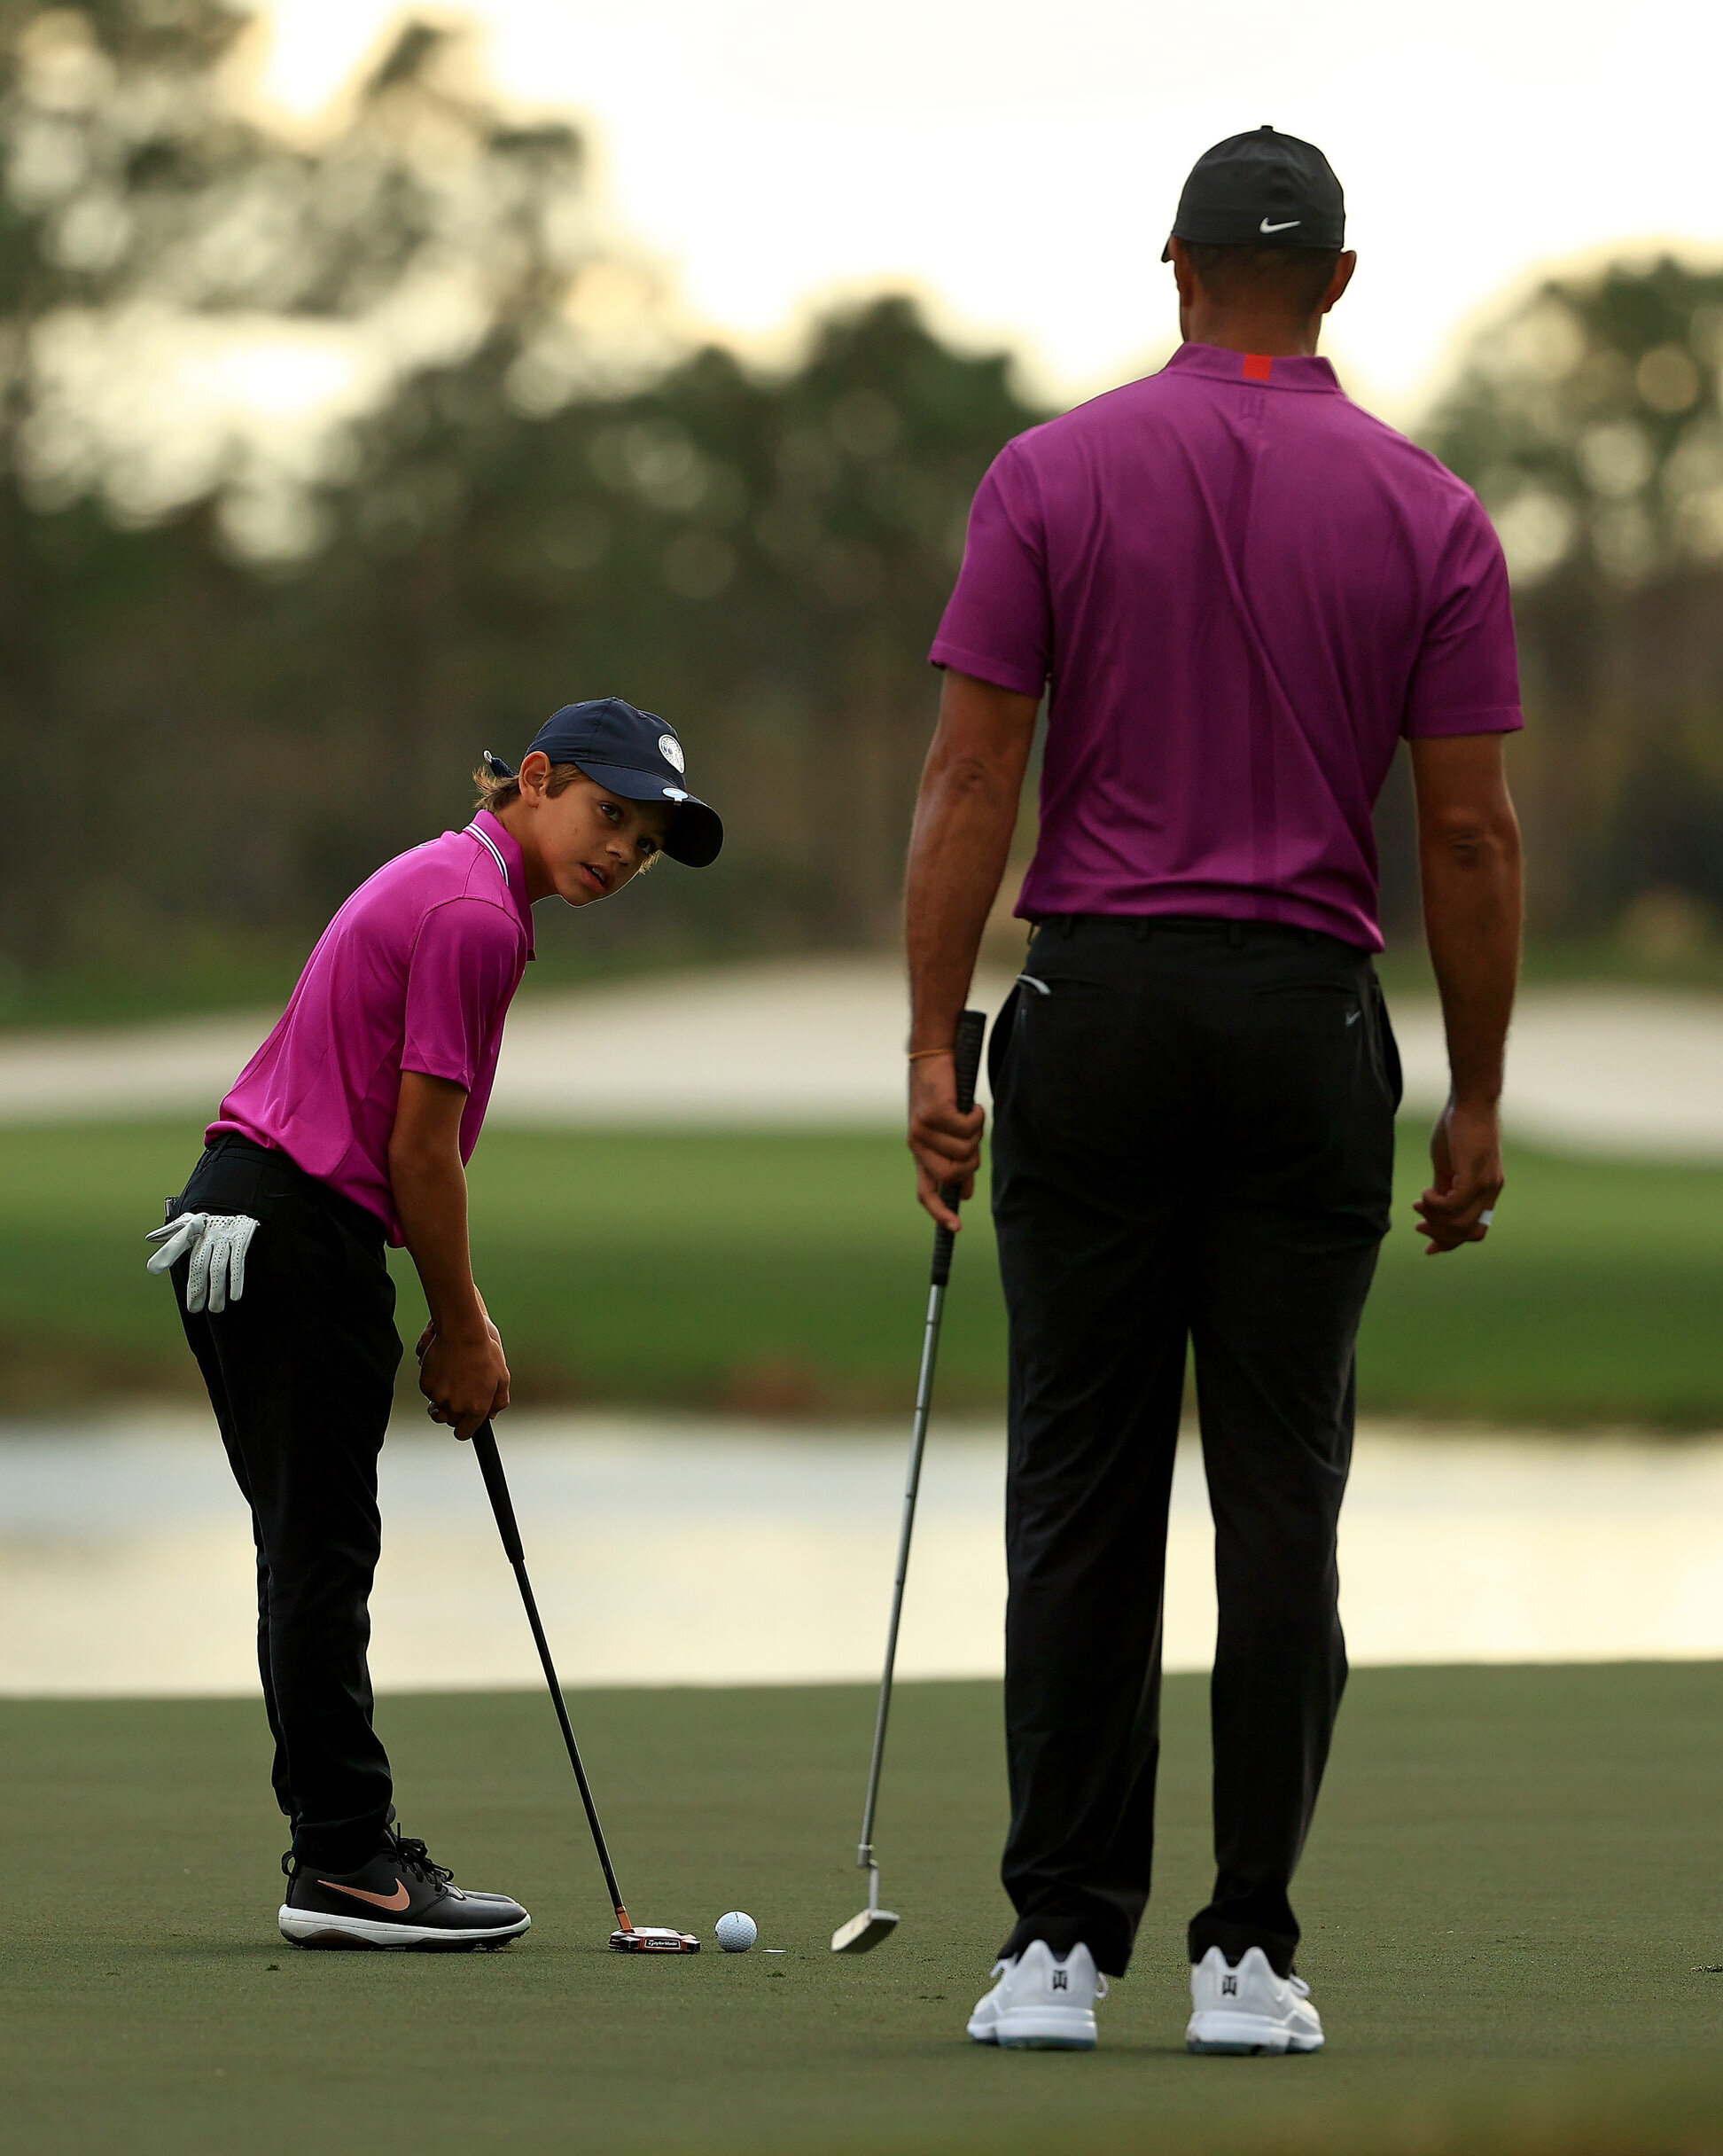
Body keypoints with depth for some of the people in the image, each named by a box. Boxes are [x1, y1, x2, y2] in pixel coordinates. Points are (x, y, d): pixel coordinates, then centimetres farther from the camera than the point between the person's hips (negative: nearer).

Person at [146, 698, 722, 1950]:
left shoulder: (446, 885, 17)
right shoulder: (474, 910, -15)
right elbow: (419, 1151, -15)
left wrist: (462, 1316, 16)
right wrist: (460, 1329, -6)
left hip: (238, 1222, 10)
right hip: (301, 1240, -10)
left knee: (317, 1554, 13)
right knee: (322, 1556, -6)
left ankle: (343, 1850, 18)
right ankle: (345, 1863, -2)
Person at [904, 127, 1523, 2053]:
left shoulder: (1053, 478, -1)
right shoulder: (1427, 515, 0)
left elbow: (969, 778, -5)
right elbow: (1470, 831, -1)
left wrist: (932, 1049, -4)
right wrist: (1478, 1101, 6)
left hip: (1095, 1017, 0)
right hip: (1307, 1024, 0)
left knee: (1080, 1495, 4)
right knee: (1279, 1501, 2)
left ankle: (1062, 1943, 2)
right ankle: (1246, 1951, 0)